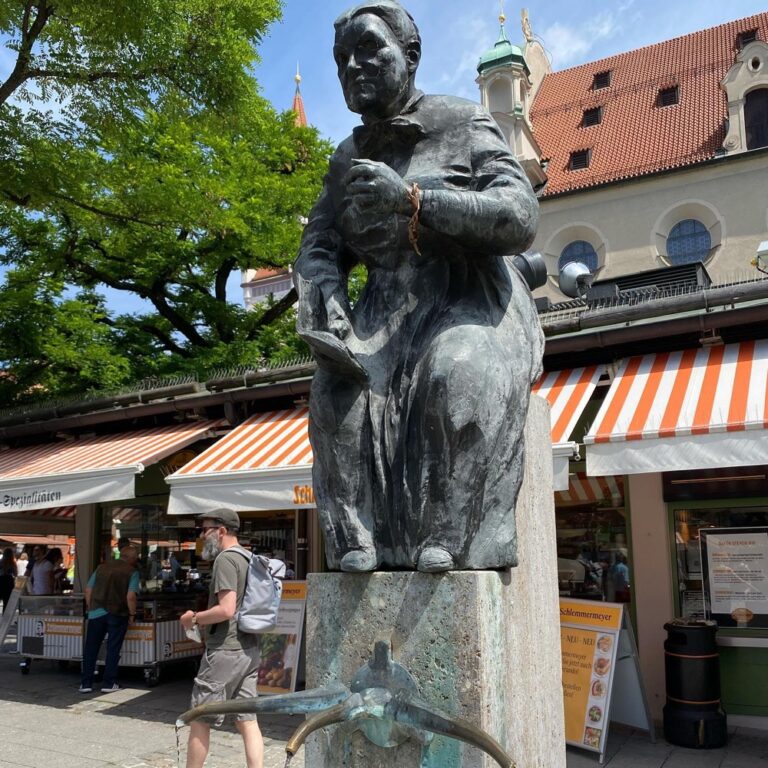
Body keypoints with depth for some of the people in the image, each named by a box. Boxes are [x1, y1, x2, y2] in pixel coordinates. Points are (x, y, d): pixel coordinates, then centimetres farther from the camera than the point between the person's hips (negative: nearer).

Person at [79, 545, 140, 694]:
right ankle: (109, 683, 10)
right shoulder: (132, 572, -2)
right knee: (113, 649, 7)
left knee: (90, 649, 11)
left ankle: (86, 683, 14)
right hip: (117, 614, -3)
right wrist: (132, 614, 0)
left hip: (96, 613, 3)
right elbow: (130, 597, -13)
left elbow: (88, 590, 11)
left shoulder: (102, 567, 12)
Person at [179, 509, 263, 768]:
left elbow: (226, 609, -24)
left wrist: (194, 618, -8)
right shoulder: (249, 559, 13)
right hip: (249, 649, 8)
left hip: (225, 651, -8)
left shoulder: (225, 559, -14)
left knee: (199, 720, 6)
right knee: (247, 720, 8)